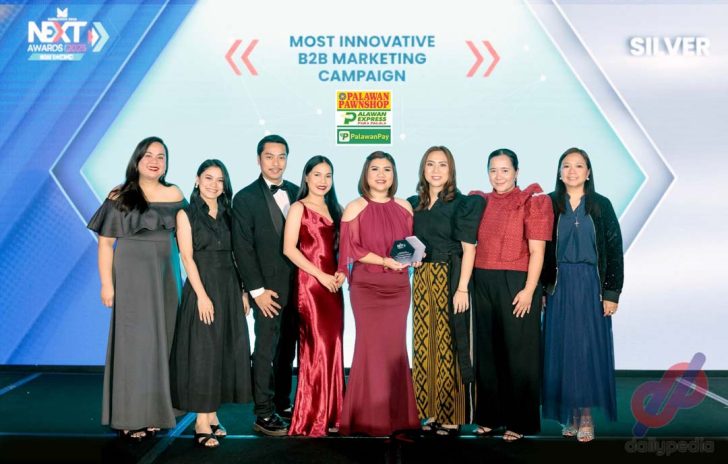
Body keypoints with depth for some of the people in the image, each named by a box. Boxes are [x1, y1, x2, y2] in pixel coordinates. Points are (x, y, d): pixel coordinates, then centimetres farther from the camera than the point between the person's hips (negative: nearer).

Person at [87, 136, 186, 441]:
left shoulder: (174, 195, 5)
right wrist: (107, 284, -11)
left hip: (165, 274, 4)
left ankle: (156, 410, 19)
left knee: (163, 340, 7)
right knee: (134, 341, 0)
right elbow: (105, 243, -5)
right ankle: (131, 416, 9)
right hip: (132, 276, -3)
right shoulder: (119, 197, -4)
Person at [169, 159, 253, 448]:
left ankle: (212, 415, 18)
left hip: (230, 290, 6)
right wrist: (202, 295, -17)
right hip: (202, 288, -5)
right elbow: (187, 257, -9)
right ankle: (202, 423, 3)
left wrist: (243, 292, 5)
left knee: (227, 351, 7)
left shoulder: (227, 215, 12)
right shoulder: (187, 214, -1)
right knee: (203, 352, -3)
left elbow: (235, 255, 11)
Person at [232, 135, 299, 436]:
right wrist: (257, 290, -12)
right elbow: (243, 249, -7)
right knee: (266, 351, -1)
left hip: (297, 286, 5)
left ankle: (282, 403, 25)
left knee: (287, 349, 12)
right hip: (269, 289, -5)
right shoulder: (245, 199, -4)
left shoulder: (297, 193, 9)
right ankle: (264, 414, 6)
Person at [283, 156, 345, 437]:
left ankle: (330, 414, 15)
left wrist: (341, 272, 1)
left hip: (333, 285, 6)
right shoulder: (299, 208, -2)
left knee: (333, 348, 6)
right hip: (310, 284, -6)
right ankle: (312, 419, 3)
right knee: (318, 349, -7)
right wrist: (321, 275, -14)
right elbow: (289, 249, -10)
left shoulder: (333, 209, 16)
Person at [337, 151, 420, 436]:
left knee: (395, 346, 5)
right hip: (367, 285, -4)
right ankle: (370, 417, 8)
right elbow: (351, 248, -8)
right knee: (371, 346, -3)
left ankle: (396, 414, 15)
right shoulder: (355, 208, -2)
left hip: (399, 285, 4)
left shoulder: (404, 207, 10)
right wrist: (385, 260, -17)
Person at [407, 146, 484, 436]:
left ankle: (452, 417, 4)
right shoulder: (414, 204, 12)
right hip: (422, 279, 5)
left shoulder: (461, 203, -4)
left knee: (449, 343, -3)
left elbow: (468, 248, -8)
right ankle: (430, 412, 15)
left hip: (450, 277, -5)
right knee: (424, 343, 6)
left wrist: (462, 288, -16)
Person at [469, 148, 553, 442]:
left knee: (518, 352, 2)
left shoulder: (531, 201, -4)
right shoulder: (480, 202, 10)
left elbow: (537, 251, -8)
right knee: (487, 351, 11)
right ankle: (490, 416, 23)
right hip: (483, 285, 5)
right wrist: (469, 285, 6)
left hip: (516, 285, -5)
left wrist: (529, 290, -15)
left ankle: (519, 421, 14)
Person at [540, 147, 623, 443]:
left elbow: (614, 250, 1)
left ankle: (586, 414, 9)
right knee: (561, 347, 3)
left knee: (589, 347, 0)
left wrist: (612, 292, -5)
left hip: (591, 285, -1)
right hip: (559, 286, 1)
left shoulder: (601, 205, 2)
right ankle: (570, 413, 13)